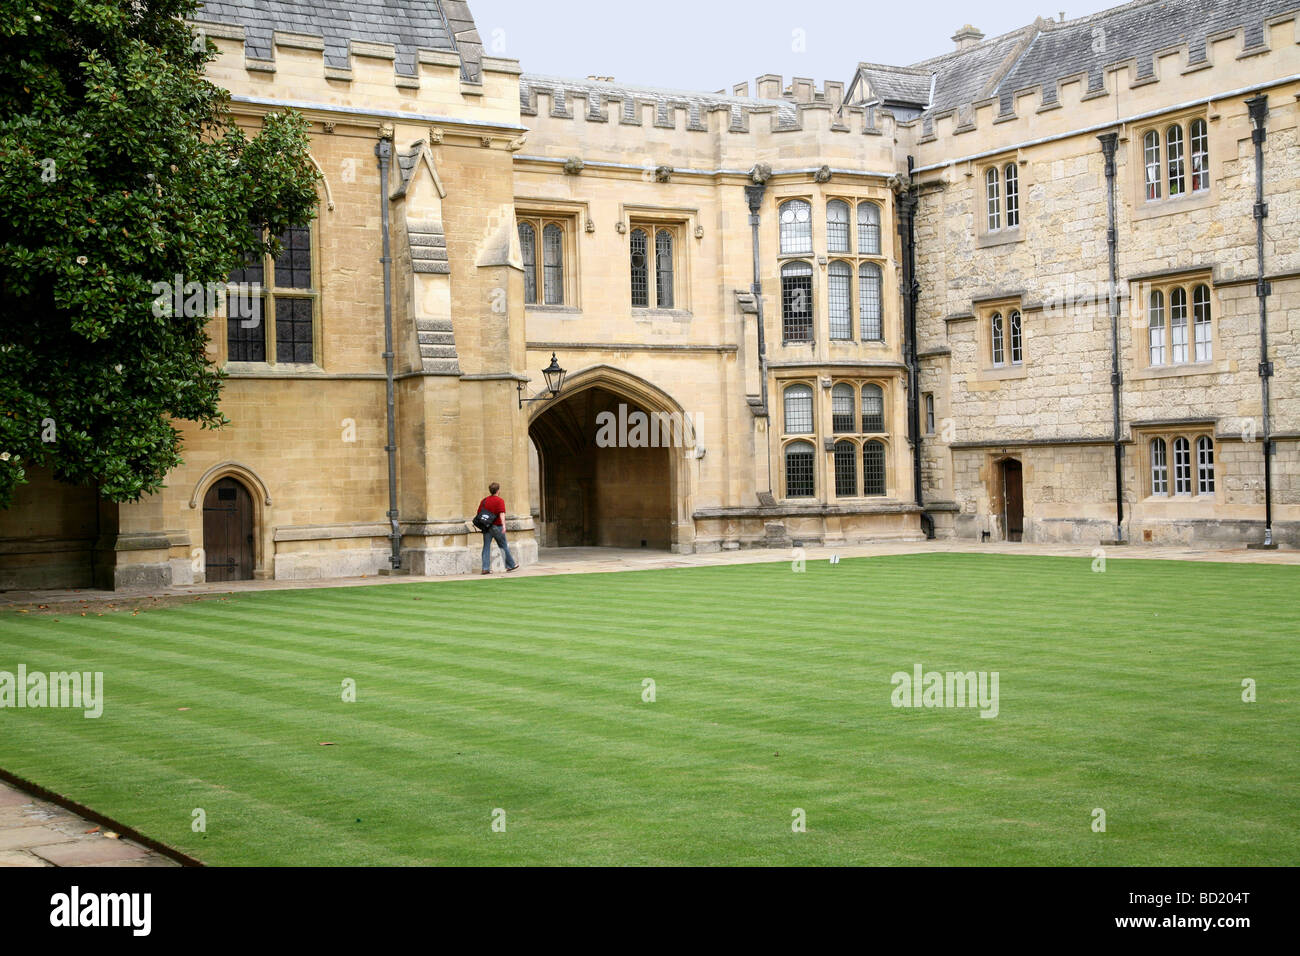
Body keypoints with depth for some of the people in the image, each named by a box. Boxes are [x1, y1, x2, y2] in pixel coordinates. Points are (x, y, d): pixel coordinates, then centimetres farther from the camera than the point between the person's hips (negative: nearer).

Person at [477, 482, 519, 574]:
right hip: (497, 527, -4)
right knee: (504, 547, 8)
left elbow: (478, 513, 10)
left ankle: (485, 568, -6)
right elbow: (502, 514, -20)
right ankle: (510, 565, 19)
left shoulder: (484, 501, 8)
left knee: (486, 547, 2)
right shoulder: (500, 500, -8)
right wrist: (504, 525, -29)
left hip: (486, 527, 4)